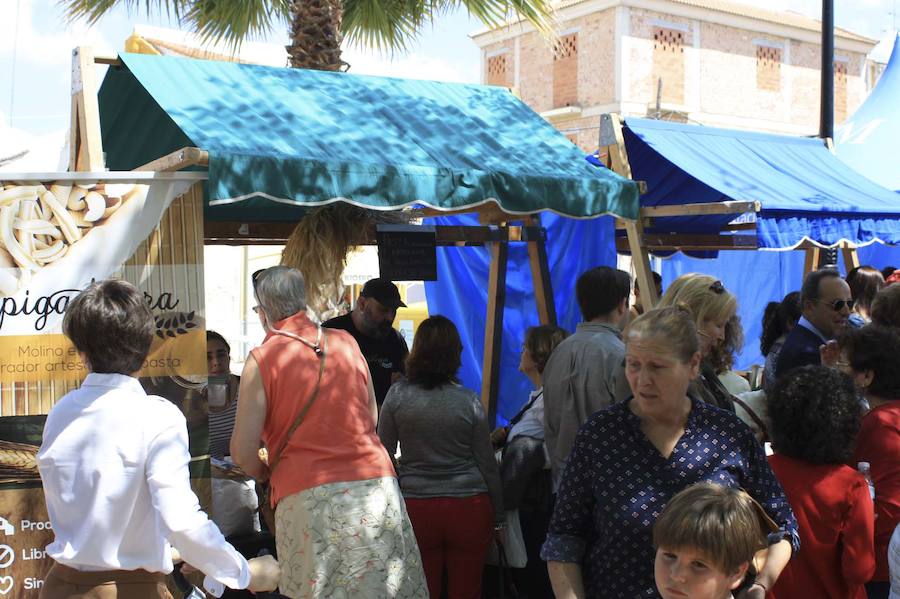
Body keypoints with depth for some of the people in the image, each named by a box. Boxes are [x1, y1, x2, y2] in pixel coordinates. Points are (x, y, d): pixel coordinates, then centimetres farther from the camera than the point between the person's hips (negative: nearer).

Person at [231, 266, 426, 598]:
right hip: (375, 482, 4)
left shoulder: (262, 358, -1)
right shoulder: (347, 342, 11)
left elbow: (243, 450, -3)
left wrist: (266, 474, 16)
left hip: (308, 496, -3)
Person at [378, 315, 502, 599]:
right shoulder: (469, 401, -4)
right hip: (468, 508, 0)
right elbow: (487, 464, 1)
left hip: (416, 509, 0)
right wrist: (498, 517, 11)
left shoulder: (397, 395, -5)